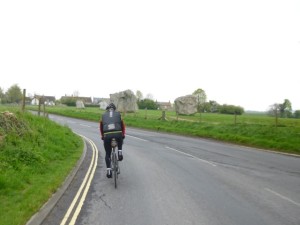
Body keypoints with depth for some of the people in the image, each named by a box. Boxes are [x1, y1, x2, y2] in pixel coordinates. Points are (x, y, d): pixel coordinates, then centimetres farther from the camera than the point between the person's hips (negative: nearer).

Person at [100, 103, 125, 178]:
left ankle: (108, 171, 10)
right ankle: (119, 153, 18)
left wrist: (102, 136, 38)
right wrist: (123, 135, 31)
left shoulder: (103, 115, 21)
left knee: (107, 154, 16)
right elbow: (122, 125, 22)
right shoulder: (118, 114, 20)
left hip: (107, 136, 0)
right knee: (120, 141, 39)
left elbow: (101, 127, 27)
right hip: (118, 134, 0)